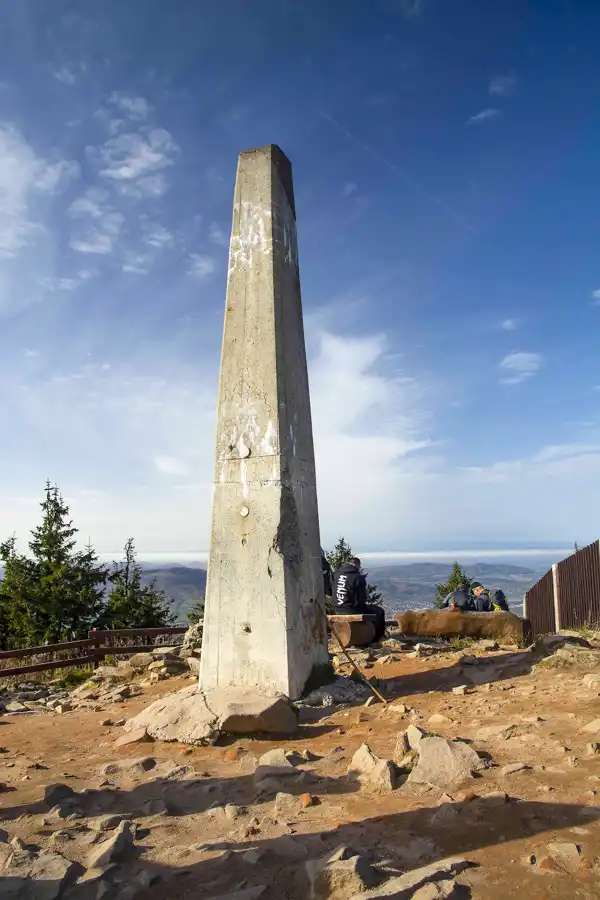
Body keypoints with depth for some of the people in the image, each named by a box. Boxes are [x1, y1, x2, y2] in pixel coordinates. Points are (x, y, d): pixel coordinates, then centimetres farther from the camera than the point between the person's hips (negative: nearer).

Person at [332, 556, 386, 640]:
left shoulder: (337, 574, 3)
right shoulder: (358, 577, -16)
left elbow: (332, 592, 13)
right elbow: (362, 598, -10)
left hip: (338, 610, 7)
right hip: (352, 610, -7)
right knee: (379, 611, 12)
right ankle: (376, 638, 18)